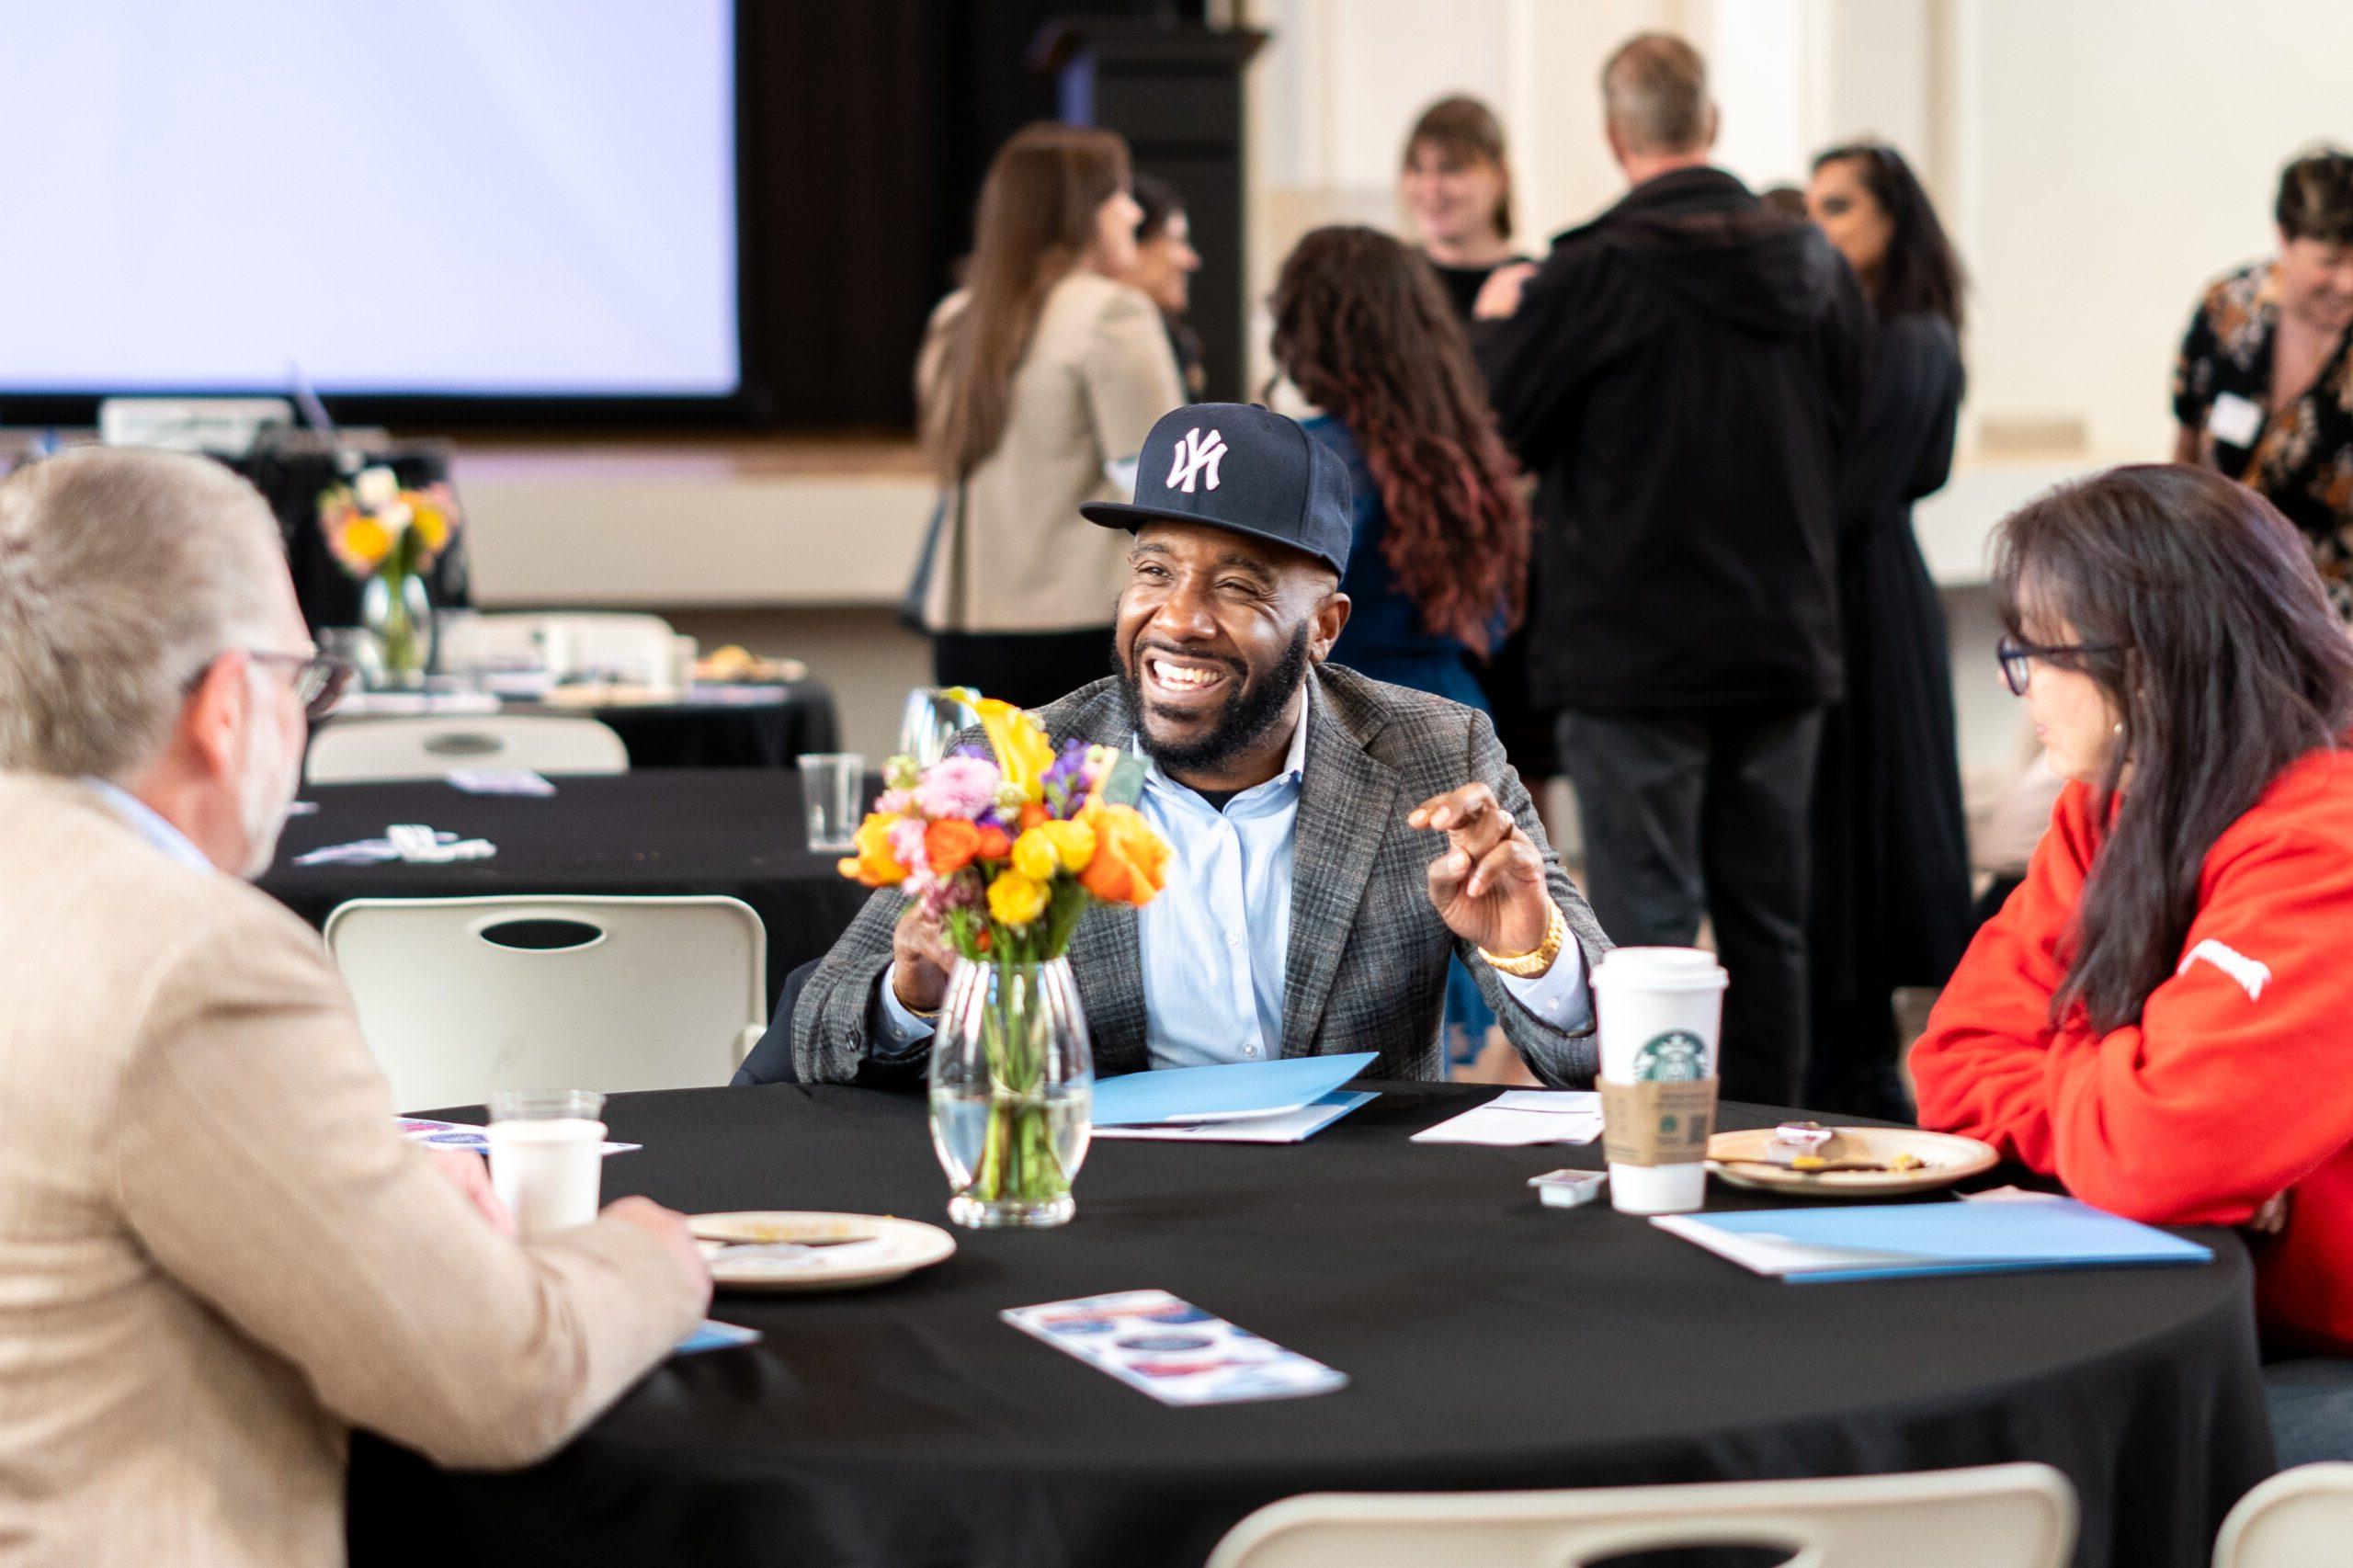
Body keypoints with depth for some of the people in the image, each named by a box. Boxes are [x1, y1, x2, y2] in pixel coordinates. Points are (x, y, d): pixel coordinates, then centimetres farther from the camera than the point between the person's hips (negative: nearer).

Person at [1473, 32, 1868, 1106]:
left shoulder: (1594, 275, -15)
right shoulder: (1816, 266, 3)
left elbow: (1499, 431, -7)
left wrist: (1498, 323, 11)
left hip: (1635, 655, -5)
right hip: (1784, 647, 5)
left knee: (1647, 927, -2)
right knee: (1768, 925, 13)